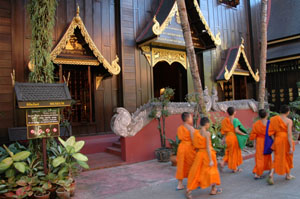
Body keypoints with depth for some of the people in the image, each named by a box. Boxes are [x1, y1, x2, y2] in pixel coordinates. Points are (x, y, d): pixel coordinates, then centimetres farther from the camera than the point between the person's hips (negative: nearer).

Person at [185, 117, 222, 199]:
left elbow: (196, 146, 6)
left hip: (199, 154, 5)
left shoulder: (196, 133, 0)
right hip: (208, 154, -5)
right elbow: (208, 147, -19)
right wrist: (211, 160, -15)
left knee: (196, 172, 9)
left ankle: (189, 190, 2)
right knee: (212, 170, 17)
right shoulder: (207, 133, -17)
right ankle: (213, 189, 32)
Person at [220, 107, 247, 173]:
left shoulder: (224, 120, 2)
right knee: (235, 152, 9)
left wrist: (225, 137, 13)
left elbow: (223, 131, 4)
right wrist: (244, 134, -9)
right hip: (234, 137, -5)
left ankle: (223, 162, 0)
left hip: (227, 137, 5)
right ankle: (235, 168, 19)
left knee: (229, 151, 20)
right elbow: (236, 130, -22)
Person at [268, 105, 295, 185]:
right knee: (288, 158, 19)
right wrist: (291, 147, -18)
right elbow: (289, 134, -18)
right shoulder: (289, 121, -12)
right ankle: (288, 175, 35)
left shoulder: (274, 119, 2)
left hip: (277, 141, 3)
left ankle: (271, 175, -13)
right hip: (287, 141, -3)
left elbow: (273, 132, 5)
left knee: (277, 159, 8)